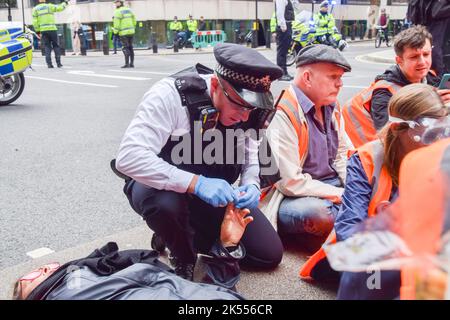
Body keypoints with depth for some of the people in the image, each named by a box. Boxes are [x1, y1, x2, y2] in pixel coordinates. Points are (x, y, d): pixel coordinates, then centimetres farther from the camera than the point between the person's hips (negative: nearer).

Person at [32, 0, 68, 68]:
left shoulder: (35, 9, 8)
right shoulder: (49, 6, 1)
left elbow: (34, 22, 2)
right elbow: (60, 8, 5)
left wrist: (37, 31, 7)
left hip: (43, 30, 2)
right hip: (52, 29, -2)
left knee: (47, 47, 6)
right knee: (56, 46, 7)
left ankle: (49, 63, -2)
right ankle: (58, 63, 3)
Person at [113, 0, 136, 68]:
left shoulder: (118, 12, -10)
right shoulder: (129, 10, 12)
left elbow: (116, 23, -15)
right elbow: (134, 20, 14)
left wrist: (115, 32, -9)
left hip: (123, 33, -7)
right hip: (131, 31, 7)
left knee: (125, 48, -6)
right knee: (130, 48, 8)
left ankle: (127, 64, -10)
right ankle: (132, 63, 7)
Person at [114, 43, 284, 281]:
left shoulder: (244, 106, -10)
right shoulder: (171, 95, -29)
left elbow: (250, 151, 4)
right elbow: (129, 157, -37)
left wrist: (251, 185, -19)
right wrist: (196, 183, -45)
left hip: (215, 191, 5)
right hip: (162, 186, -4)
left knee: (270, 254, 0)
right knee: (166, 203, -42)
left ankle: (193, 233, 18)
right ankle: (184, 259, -6)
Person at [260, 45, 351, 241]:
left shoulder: (331, 106, 8)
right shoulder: (283, 115, -20)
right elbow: (290, 182, -23)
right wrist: (341, 195, -16)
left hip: (332, 187, 8)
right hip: (291, 199, -8)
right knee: (318, 212, -36)